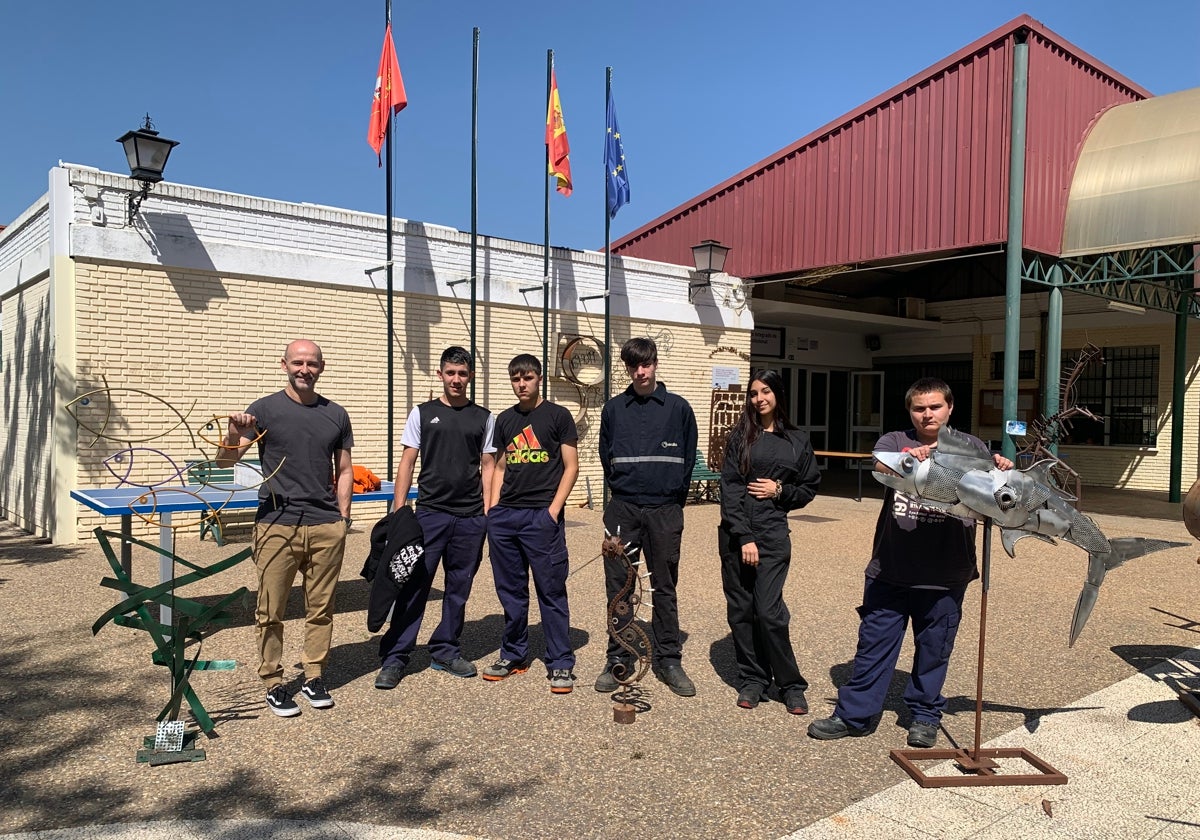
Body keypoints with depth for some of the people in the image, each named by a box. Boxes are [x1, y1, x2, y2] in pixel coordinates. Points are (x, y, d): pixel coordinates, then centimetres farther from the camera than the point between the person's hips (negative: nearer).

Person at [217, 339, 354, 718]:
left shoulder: (336, 414, 10)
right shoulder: (265, 409, 1)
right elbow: (225, 460, -2)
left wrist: (342, 516, 7)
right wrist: (234, 434, -23)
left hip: (326, 527, 3)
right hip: (277, 526, -2)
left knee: (321, 609, 9)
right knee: (271, 612, 3)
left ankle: (315, 678, 22)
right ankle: (273, 684, 16)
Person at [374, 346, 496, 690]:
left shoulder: (483, 418, 8)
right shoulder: (422, 413, 4)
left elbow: (487, 466, 10)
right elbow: (407, 462, 3)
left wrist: (488, 510, 2)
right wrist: (399, 509, -5)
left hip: (471, 518, 2)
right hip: (430, 513, -2)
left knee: (459, 588, 10)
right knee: (413, 585, -3)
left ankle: (445, 651, 25)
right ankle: (394, 657, 6)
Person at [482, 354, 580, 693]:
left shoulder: (558, 416, 1)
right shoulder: (504, 420, 14)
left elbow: (571, 467, -2)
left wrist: (554, 509, -11)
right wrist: (493, 506, 7)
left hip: (542, 515, -5)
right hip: (504, 516, 5)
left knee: (551, 591, -1)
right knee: (510, 590, 12)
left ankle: (560, 664, 9)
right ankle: (514, 655, 26)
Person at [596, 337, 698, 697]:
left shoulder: (678, 407, 2)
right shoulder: (613, 409, 7)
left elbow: (689, 459, 6)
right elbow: (606, 456, 13)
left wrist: (674, 497, 5)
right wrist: (621, 489, 9)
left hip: (664, 511, -1)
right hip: (623, 509, 1)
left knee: (664, 588, 7)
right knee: (618, 586, 5)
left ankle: (668, 660, 17)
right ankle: (618, 659, 16)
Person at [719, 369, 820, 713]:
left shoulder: (797, 440, 9)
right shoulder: (740, 436, 4)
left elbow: (809, 488, 15)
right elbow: (729, 488, -4)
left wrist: (780, 491, -5)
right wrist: (744, 537, -12)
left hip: (773, 533, -1)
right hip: (735, 532, 1)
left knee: (769, 610, -7)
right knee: (740, 610, 5)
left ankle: (791, 684, 11)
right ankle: (752, 680, 20)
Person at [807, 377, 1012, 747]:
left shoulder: (970, 447, 6)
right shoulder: (895, 441, 4)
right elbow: (881, 465, -17)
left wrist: (1001, 468, -29)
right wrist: (909, 457, -39)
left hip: (945, 574, 0)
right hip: (890, 568, 0)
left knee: (934, 647, 12)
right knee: (874, 642, 8)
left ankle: (925, 715, 31)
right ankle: (853, 714, 19)